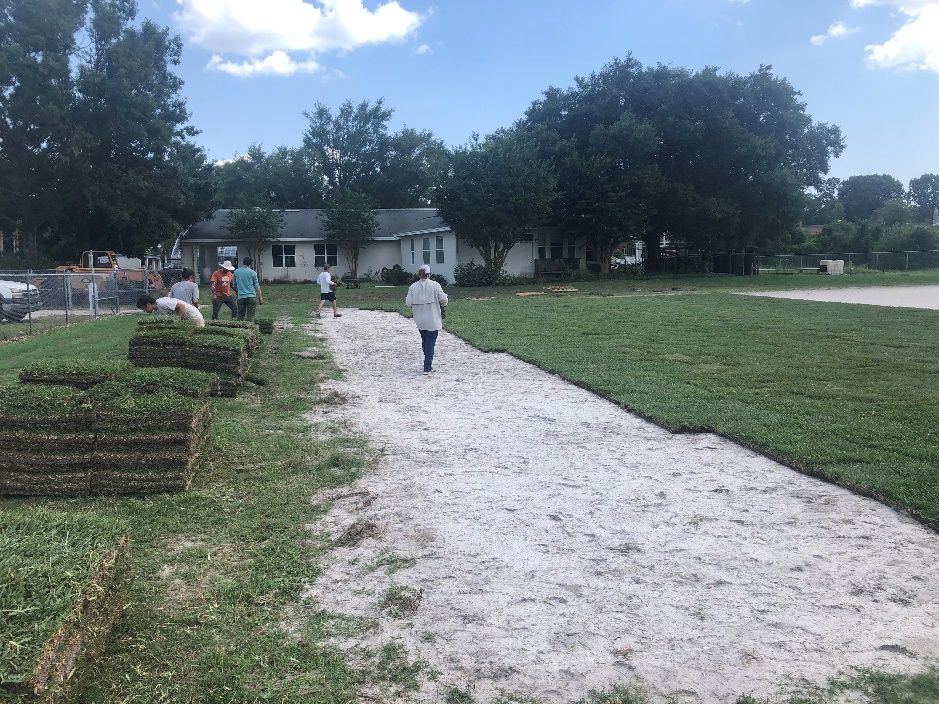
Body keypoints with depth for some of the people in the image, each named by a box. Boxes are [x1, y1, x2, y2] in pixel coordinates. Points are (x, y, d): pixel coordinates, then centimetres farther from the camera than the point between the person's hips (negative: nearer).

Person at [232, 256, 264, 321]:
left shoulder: (236, 272, 6)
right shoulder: (253, 273, -4)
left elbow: (234, 286, 12)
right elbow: (257, 286, -2)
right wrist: (260, 298, 3)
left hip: (241, 297, 3)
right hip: (251, 297, -3)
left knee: (240, 316, 9)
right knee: (250, 316, -2)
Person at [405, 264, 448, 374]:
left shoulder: (413, 287, -3)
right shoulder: (435, 285, -11)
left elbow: (408, 303, -4)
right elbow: (443, 299, -11)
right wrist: (443, 305, 11)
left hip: (419, 320, 3)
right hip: (433, 320, -3)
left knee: (424, 341, 19)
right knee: (430, 343, 1)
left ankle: (428, 364, 28)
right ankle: (427, 367, -4)